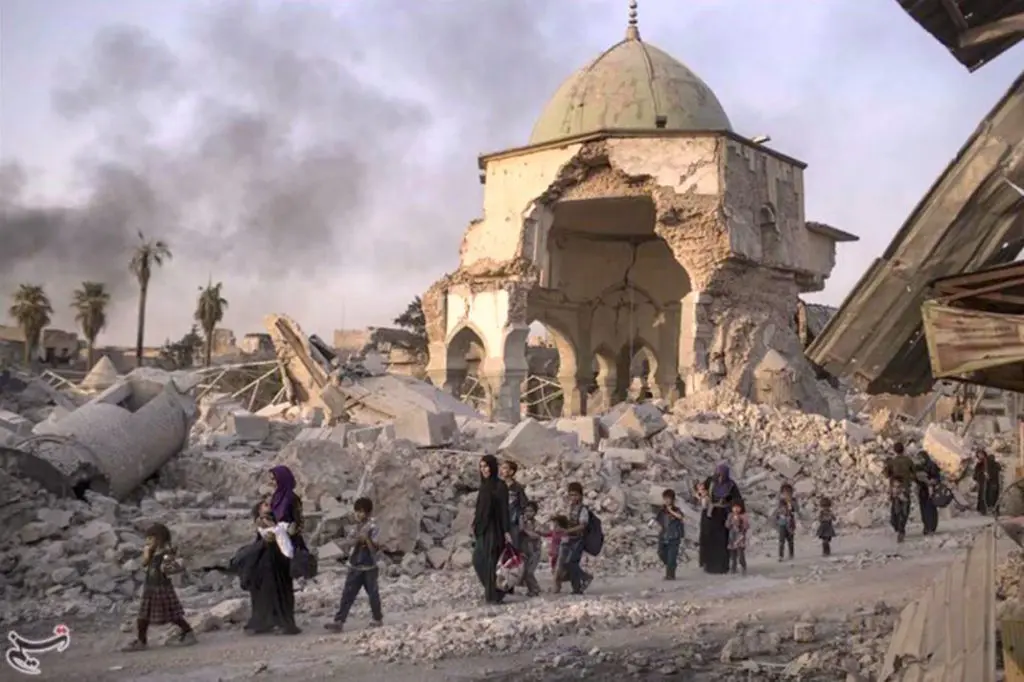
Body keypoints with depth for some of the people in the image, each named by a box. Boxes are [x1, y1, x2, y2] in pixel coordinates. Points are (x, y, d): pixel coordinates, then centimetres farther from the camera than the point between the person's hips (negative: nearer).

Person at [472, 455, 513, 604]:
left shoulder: (500, 486, -9)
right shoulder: (484, 485, 13)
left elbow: (505, 509, -12)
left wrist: (506, 531, -17)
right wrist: (476, 524, 14)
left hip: (495, 528, -8)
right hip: (483, 528, 8)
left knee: (492, 562, -5)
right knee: (478, 560, 7)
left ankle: (495, 595, 3)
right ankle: (491, 589, 22)